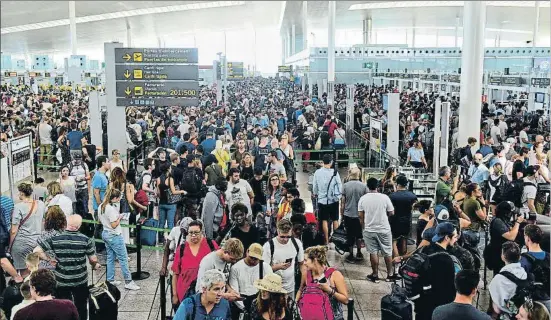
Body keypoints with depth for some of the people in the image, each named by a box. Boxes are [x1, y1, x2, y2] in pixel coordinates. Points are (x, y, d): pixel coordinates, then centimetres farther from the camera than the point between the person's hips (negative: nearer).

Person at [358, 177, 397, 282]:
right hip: (384, 229, -1)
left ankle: (375, 275, 15)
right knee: (387, 252, 12)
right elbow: (391, 213, -4)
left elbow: (360, 216, -1)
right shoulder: (384, 197, -11)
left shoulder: (363, 199, -6)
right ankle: (390, 274, 22)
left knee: (373, 252, 9)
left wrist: (363, 227, 13)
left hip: (369, 230, 1)